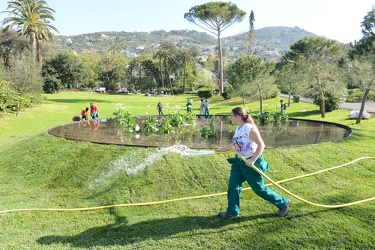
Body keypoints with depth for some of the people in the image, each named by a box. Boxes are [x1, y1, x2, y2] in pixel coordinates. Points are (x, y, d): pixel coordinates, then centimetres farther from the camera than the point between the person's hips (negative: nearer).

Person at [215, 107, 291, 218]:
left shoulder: (250, 129, -22)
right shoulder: (237, 129, 5)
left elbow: (261, 145, -24)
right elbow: (234, 144, 20)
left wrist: (252, 160, -30)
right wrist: (221, 149, 30)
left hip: (251, 163, -8)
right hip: (239, 161, 8)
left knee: (259, 188, 5)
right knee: (233, 185, 7)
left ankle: (283, 203, 24)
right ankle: (232, 211, 22)